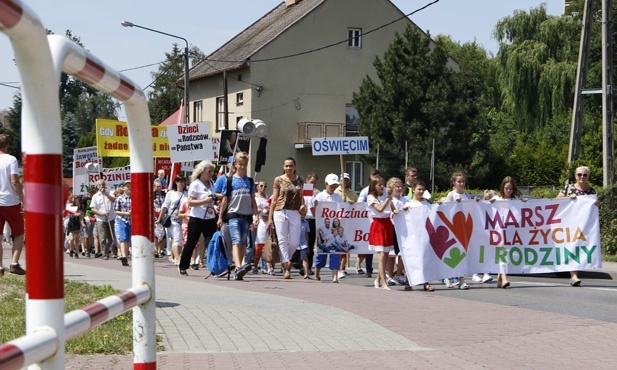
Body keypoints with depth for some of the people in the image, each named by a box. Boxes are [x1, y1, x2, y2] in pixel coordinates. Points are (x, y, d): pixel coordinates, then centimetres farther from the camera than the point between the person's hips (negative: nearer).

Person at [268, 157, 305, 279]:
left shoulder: (300, 181, 9)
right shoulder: (278, 180, 4)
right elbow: (274, 199, 5)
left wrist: (302, 205, -5)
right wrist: (270, 217, 3)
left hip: (295, 213, 2)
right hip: (280, 213, -2)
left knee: (295, 242, 0)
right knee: (283, 241, -4)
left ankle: (285, 261, 28)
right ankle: (286, 269, -1)